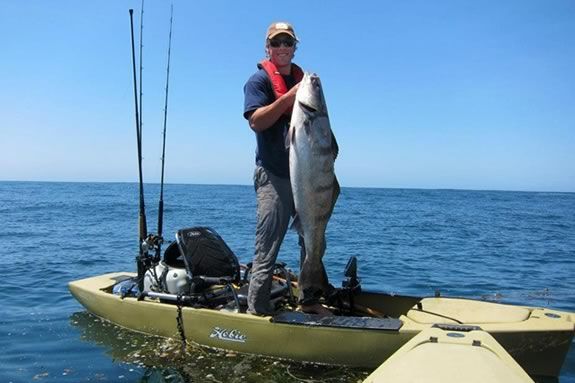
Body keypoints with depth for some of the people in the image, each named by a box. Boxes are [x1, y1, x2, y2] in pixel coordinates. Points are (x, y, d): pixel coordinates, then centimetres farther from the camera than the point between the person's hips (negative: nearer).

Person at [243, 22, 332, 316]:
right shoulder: (259, 80, 0)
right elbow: (256, 121, -15)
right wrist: (289, 96, -21)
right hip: (273, 175, -7)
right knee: (267, 247, -5)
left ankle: (309, 300, 27)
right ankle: (257, 308, 4)